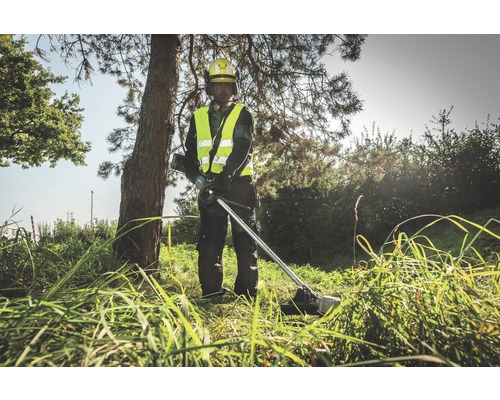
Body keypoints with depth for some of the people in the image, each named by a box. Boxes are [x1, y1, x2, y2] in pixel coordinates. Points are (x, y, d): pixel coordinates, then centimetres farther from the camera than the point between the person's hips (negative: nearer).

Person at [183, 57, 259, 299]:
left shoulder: (243, 115, 7)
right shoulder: (198, 117, 17)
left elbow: (243, 149, -9)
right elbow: (189, 155, 13)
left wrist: (226, 175, -25)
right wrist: (197, 177, -7)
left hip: (239, 186, -2)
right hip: (210, 188, 3)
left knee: (246, 242, -2)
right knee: (209, 245, 1)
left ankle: (247, 295, 6)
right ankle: (211, 294, 10)